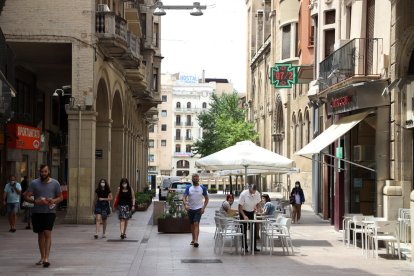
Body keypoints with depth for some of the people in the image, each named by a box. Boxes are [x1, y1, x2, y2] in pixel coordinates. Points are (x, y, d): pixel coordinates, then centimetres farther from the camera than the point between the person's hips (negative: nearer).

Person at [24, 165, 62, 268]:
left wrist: (53, 201, -13)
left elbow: (60, 197, 9)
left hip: (50, 212, -2)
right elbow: (26, 196, 1)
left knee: (47, 233, -14)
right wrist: (35, 201, -18)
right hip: (37, 212, 2)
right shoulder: (34, 183, 3)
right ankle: (42, 257, 21)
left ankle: (46, 258, -17)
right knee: (40, 234, 11)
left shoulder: (55, 183, 3)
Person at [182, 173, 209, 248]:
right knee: (192, 225, 12)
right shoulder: (188, 188, 4)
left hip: (198, 209, -3)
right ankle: (193, 240, 25)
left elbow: (206, 198, 6)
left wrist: (204, 207, -6)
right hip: (190, 209, 3)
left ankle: (196, 241, -23)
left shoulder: (202, 188, 1)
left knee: (196, 224, -15)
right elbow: (184, 197, -3)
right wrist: (185, 205, -22)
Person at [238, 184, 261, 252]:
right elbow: (240, 207, -19)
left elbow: (258, 204, 3)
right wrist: (244, 216, -29)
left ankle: (254, 246, 4)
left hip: (252, 212, 4)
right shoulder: (243, 194, -25)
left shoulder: (257, 194, -13)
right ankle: (245, 247, 1)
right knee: (244, 230, -4)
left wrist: (257, 208, -21)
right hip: (244, 212, -4)